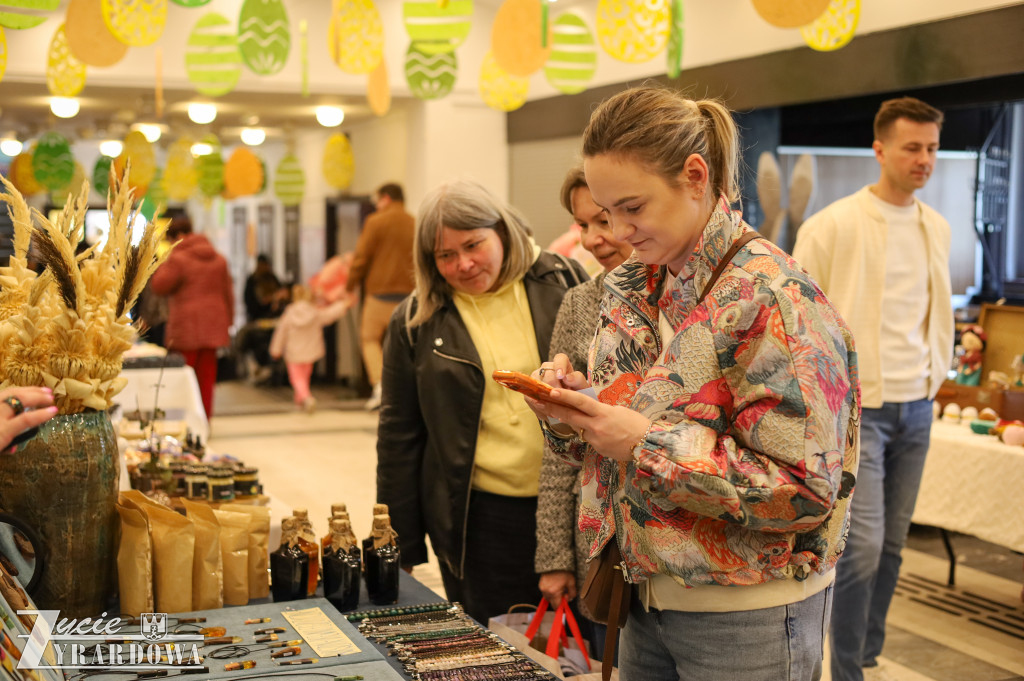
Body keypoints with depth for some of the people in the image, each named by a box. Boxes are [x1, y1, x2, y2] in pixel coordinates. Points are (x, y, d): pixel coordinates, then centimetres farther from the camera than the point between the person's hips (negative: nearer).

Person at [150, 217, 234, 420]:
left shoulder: (178, 259, -9)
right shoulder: (218, 259, 12)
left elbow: (158, 286, -8)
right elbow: (228, 294, 15)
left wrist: (164, 262, 4)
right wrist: (228, 320, 21)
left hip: (186, 327, -6)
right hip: (212, 326, 6)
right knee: (207, 374, 9)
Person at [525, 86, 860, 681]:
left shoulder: (772, 299, -19)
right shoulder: (633, 287, 4)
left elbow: (806, 492, -23)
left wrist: (648, 443, -26)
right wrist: (571, 404, -9)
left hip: (746, 619, -6)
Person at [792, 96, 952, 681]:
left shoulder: (938, 229, 9)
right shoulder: (832, 226, -10)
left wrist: (936, 376, 16)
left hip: (916, 408, 6)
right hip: (855, 408, -6)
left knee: (893, 543, 11)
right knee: (863, 545, -9)